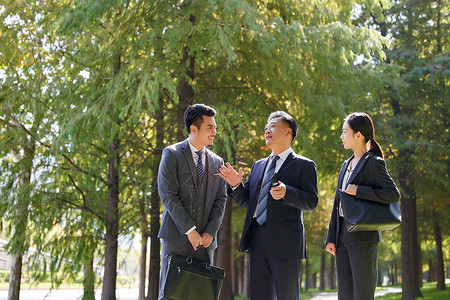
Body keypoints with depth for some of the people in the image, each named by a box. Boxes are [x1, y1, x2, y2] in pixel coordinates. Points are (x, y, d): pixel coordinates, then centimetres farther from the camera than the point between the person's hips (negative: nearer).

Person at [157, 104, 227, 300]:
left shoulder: (217, 162, 15)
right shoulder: (172, 154, 0)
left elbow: (220, 200, 10)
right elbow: (168, 195, -9)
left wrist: (210, 232, -5)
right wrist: (189, 230, -14)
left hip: (205, 240, 4)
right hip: (177, 238, -4)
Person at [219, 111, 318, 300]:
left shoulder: (304, 165, 3)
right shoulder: (258, 166, 21)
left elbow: (312, 201, -7)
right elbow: (245, 201, 19)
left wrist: (286, 192, -24)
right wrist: (236, 184, 0)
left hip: (285, 242, -5)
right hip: (257, 240, 6)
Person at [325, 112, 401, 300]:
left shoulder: (374, 163, -4)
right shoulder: (346, 165, 18)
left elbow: (394, 194, -13)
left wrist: (358, 191, -16)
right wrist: (331, 238, 13)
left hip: (364, 237, -7)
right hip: (343, 236, 7)